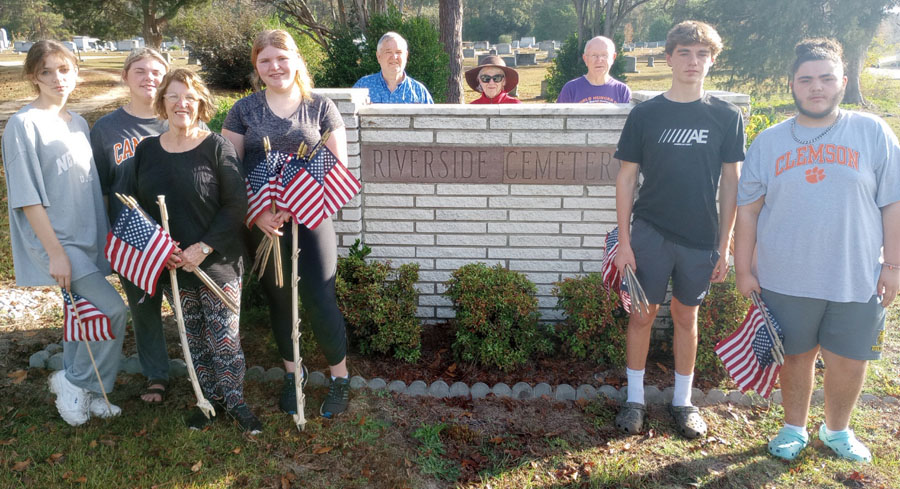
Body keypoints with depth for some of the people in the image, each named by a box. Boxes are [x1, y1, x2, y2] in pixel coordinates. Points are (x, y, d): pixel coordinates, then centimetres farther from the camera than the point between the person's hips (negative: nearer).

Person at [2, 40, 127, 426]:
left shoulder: (78, 124, 11)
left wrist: (103, 236, 15)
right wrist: (55, 252, -18)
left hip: (87, 238, 7)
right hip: (56, 240, -7)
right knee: (113, 309, -15)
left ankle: (81, 392, 28)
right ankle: (74, 381, 5)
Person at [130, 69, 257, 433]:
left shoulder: (216, 147, -8)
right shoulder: (146, 149, 4)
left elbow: (236, 205, -11)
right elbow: (135, 205, 8)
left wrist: (205, 247, -18)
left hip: (218, 263, -4)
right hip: (171, 266, 4)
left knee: (225, 339, 2)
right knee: (194, 338, 15)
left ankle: (234, 400, 22)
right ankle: (210, 399, 32)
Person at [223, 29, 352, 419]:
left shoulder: (320, 106, 3)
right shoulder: (244, 110, 6)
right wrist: (257, 213, -12)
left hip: (310, 218, -2)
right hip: (262, 222, 2)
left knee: (320, 299, -7)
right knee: (278, 298, 13)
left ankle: (340, 376, 14)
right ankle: (292, 372, 32)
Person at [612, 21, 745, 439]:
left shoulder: (727, 117, 1)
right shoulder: (645, 114, -2)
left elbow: (730, 184, 4)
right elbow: (626, 179, -1)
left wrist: (724, 244, 1)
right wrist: (624, 242, -5)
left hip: (700, 237, 1)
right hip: (649, 233, -1)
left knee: (686, 317, 13)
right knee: (642, 314, 5)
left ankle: (683, 401, 27)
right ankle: (634, 399, 21)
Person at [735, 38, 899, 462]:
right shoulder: (769, 141, 2)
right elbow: (748, 209, 2)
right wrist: (744, 269, 0)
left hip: (857, 279, 0)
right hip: (786, 279, 0)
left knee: (849, 362, 12)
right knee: (796, 356, 14)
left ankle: (837, 430, 38)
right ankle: (794, 428, 36)